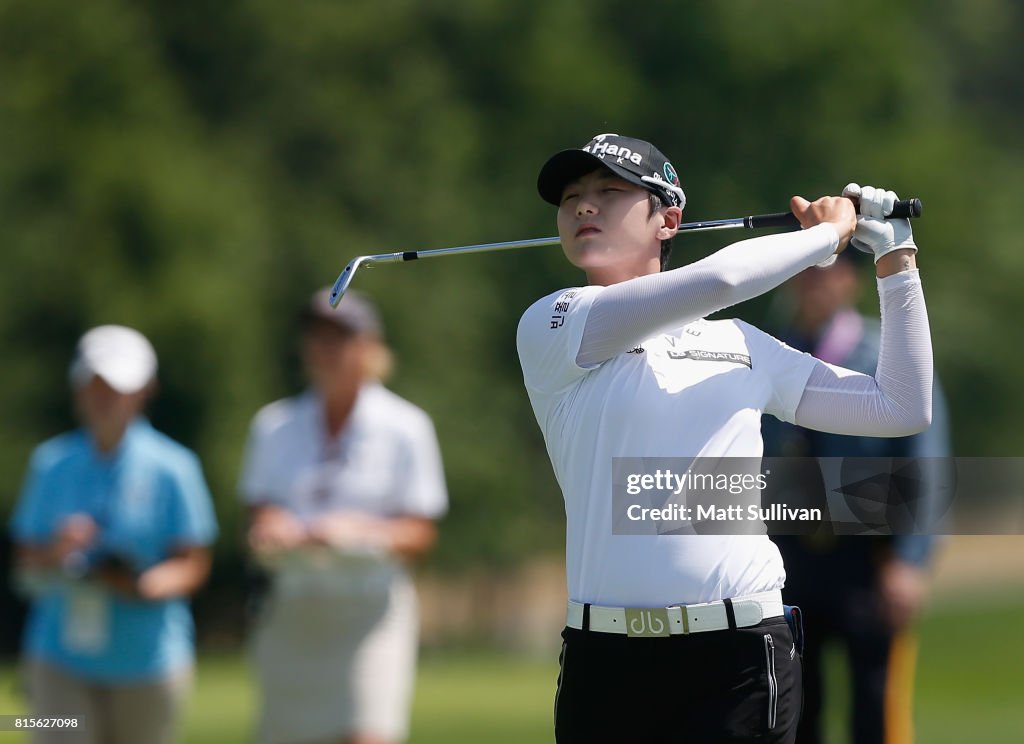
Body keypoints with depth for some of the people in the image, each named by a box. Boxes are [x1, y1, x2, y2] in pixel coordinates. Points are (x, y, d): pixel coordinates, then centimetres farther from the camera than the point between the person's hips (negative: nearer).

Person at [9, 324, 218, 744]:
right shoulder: (50, 465, 7)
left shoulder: (171, 468, -3)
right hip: (61, 659, 1)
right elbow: (25, 560, 9)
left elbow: (193, 566, -5)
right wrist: (53, 555, -14)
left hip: (150, 658, -1)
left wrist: (145, 585, -25)